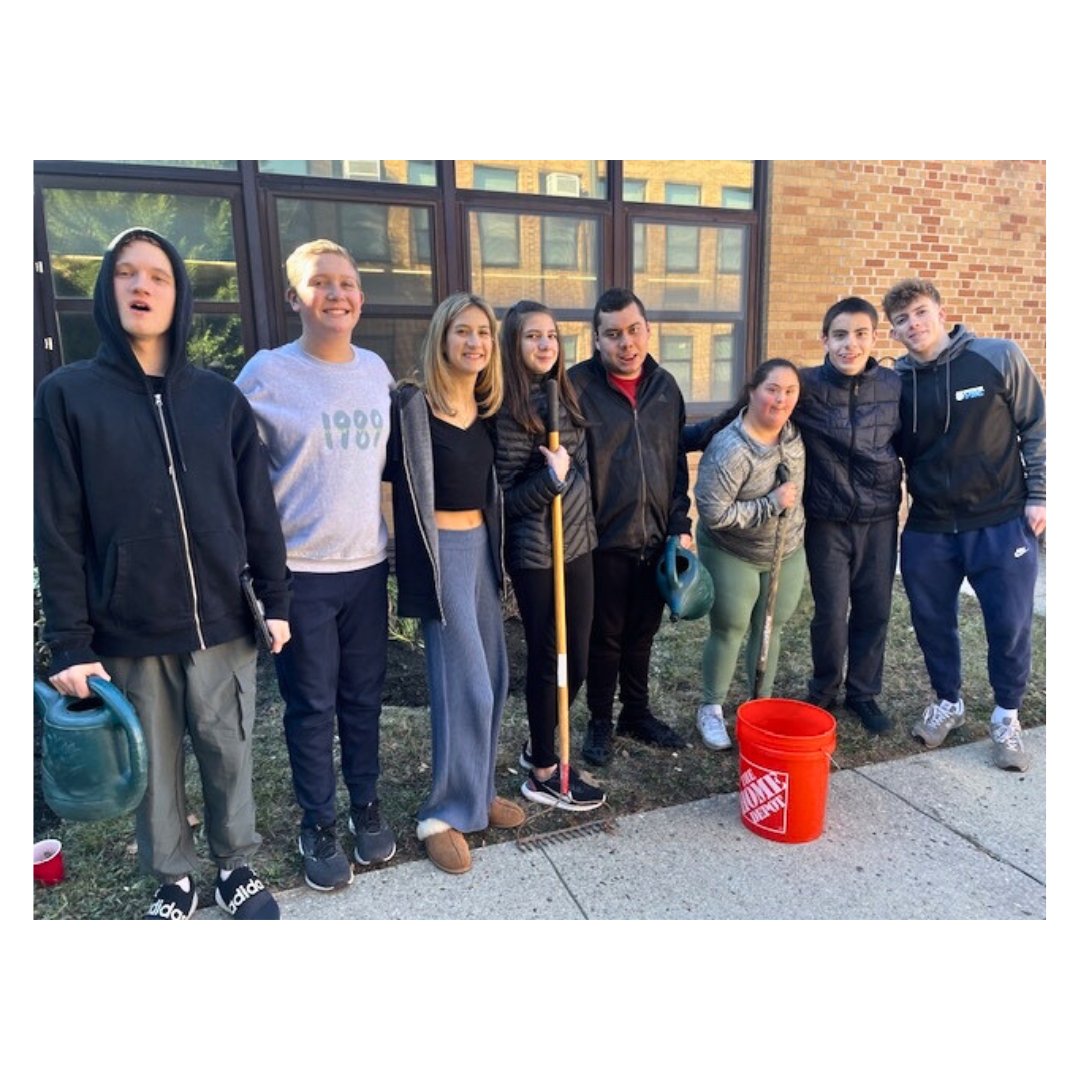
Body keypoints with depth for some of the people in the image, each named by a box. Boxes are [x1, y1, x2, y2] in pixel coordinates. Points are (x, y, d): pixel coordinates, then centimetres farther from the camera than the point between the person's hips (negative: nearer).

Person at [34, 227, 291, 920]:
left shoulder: (220, 398, 3)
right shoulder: (67, 396, -2)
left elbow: (258, 509, 5)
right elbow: (57, 531, -4)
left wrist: (276, 599, 3)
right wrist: (69, 642, -7)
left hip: (222, 625, 1)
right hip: (127, 634, -1)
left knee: (230, 758, 14)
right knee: (154, 769, 14)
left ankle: (238, 867, 37)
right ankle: (174, 880, 38)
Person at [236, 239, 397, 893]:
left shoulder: (376, 369, 6)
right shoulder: (266, 373, -8)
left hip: (367, 563, 4)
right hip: (298, 569, -3)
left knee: (364, 696, 15)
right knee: (312, 706, 8)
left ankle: (367, 807, 35)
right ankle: (319, 825, 28)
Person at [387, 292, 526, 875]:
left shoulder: (489, 409, 8)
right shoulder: (411, 404, -13)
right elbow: (387, 471, -12)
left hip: (482, 544, 7)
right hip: (438, 550, -7)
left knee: (493, 678, 12)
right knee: (466, 686, -5)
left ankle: (477, 790, 31)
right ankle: (444, 814, 13)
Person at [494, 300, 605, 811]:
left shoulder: (565, 396, 9)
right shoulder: (509, 410, -13)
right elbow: (508, 498, -13)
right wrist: (552, 479, -27)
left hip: (577, 543, 8)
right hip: (535, 552, -7)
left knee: (577, 659, 13)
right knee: (547, 660, 4)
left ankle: (539, 746, 35)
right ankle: (543, 774, 22)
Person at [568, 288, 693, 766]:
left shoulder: (665, 386, 7)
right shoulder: (578, 385, -9)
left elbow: (677, 460, 12)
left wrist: (681, 524, 7)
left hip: (656, 538, 5)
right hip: (604, 539, -4)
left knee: (642, 634, 17)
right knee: (604, 637, 9)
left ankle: (637, 713, 36)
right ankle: (600, 722, 28)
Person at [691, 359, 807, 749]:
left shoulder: (793, 432, -5)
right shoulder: (729, 449, -27)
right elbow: (714, 513, -28)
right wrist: (772, 503, -26)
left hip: (787, 552, 6)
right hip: (732, 556, -6)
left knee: (771, 629, 15)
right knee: (728, 630, 5)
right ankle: (711, 710, 23)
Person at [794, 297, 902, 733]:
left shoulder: (895, 386, -3)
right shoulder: (807, 385, -11)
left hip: (880, 519, 3)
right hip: (827, 521, -2)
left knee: (874, 610, 10)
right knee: (831, 613, 3)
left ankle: (863, 692, 31)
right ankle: (824, 690, 28)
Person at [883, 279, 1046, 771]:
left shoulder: (1000, 358, -7)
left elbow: (1036, 428, -1)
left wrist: (1037, 495, -4)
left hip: (1002, 523, -2)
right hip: (927, 529, 3)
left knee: (1009, 626, 5)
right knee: (931, 622, 12)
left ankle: (1006, 717, 28)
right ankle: (947, 702, 35)